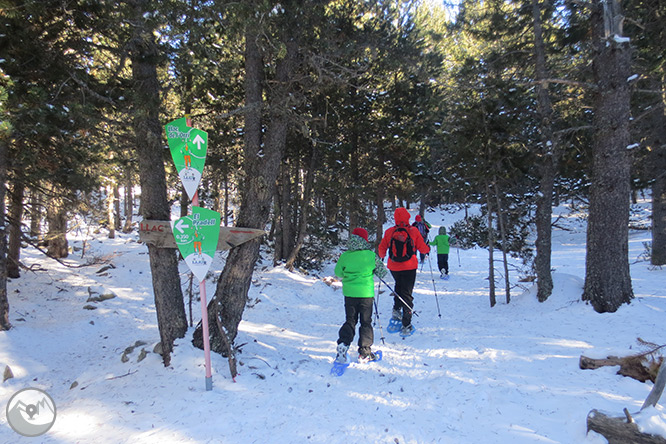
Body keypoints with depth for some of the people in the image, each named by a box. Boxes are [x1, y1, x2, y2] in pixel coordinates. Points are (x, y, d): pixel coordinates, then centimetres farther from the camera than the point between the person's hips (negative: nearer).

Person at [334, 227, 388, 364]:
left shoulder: (345, 256, -5)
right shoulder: (371, 255, -9)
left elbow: (338, 272, 9)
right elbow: (383, 272, 1)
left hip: (349, 292, 2)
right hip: (366, 293, -2)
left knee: (350, 321, 15)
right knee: (366, 322, 11)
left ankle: (343, 345, -1)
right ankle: (365, 352, 15)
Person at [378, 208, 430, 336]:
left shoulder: (389, 232, -4)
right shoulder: (414, 231, -7)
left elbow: (382, 248, 4)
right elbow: (422, 248, 0)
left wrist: (382, 257, 25)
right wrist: (428, 248, 23)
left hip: (393, 267, 2)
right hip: (409, 267, -2)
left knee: (399, 285, 31)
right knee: (407, 294, 4)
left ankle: (396, 309, 18)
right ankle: (406, 325, 3)